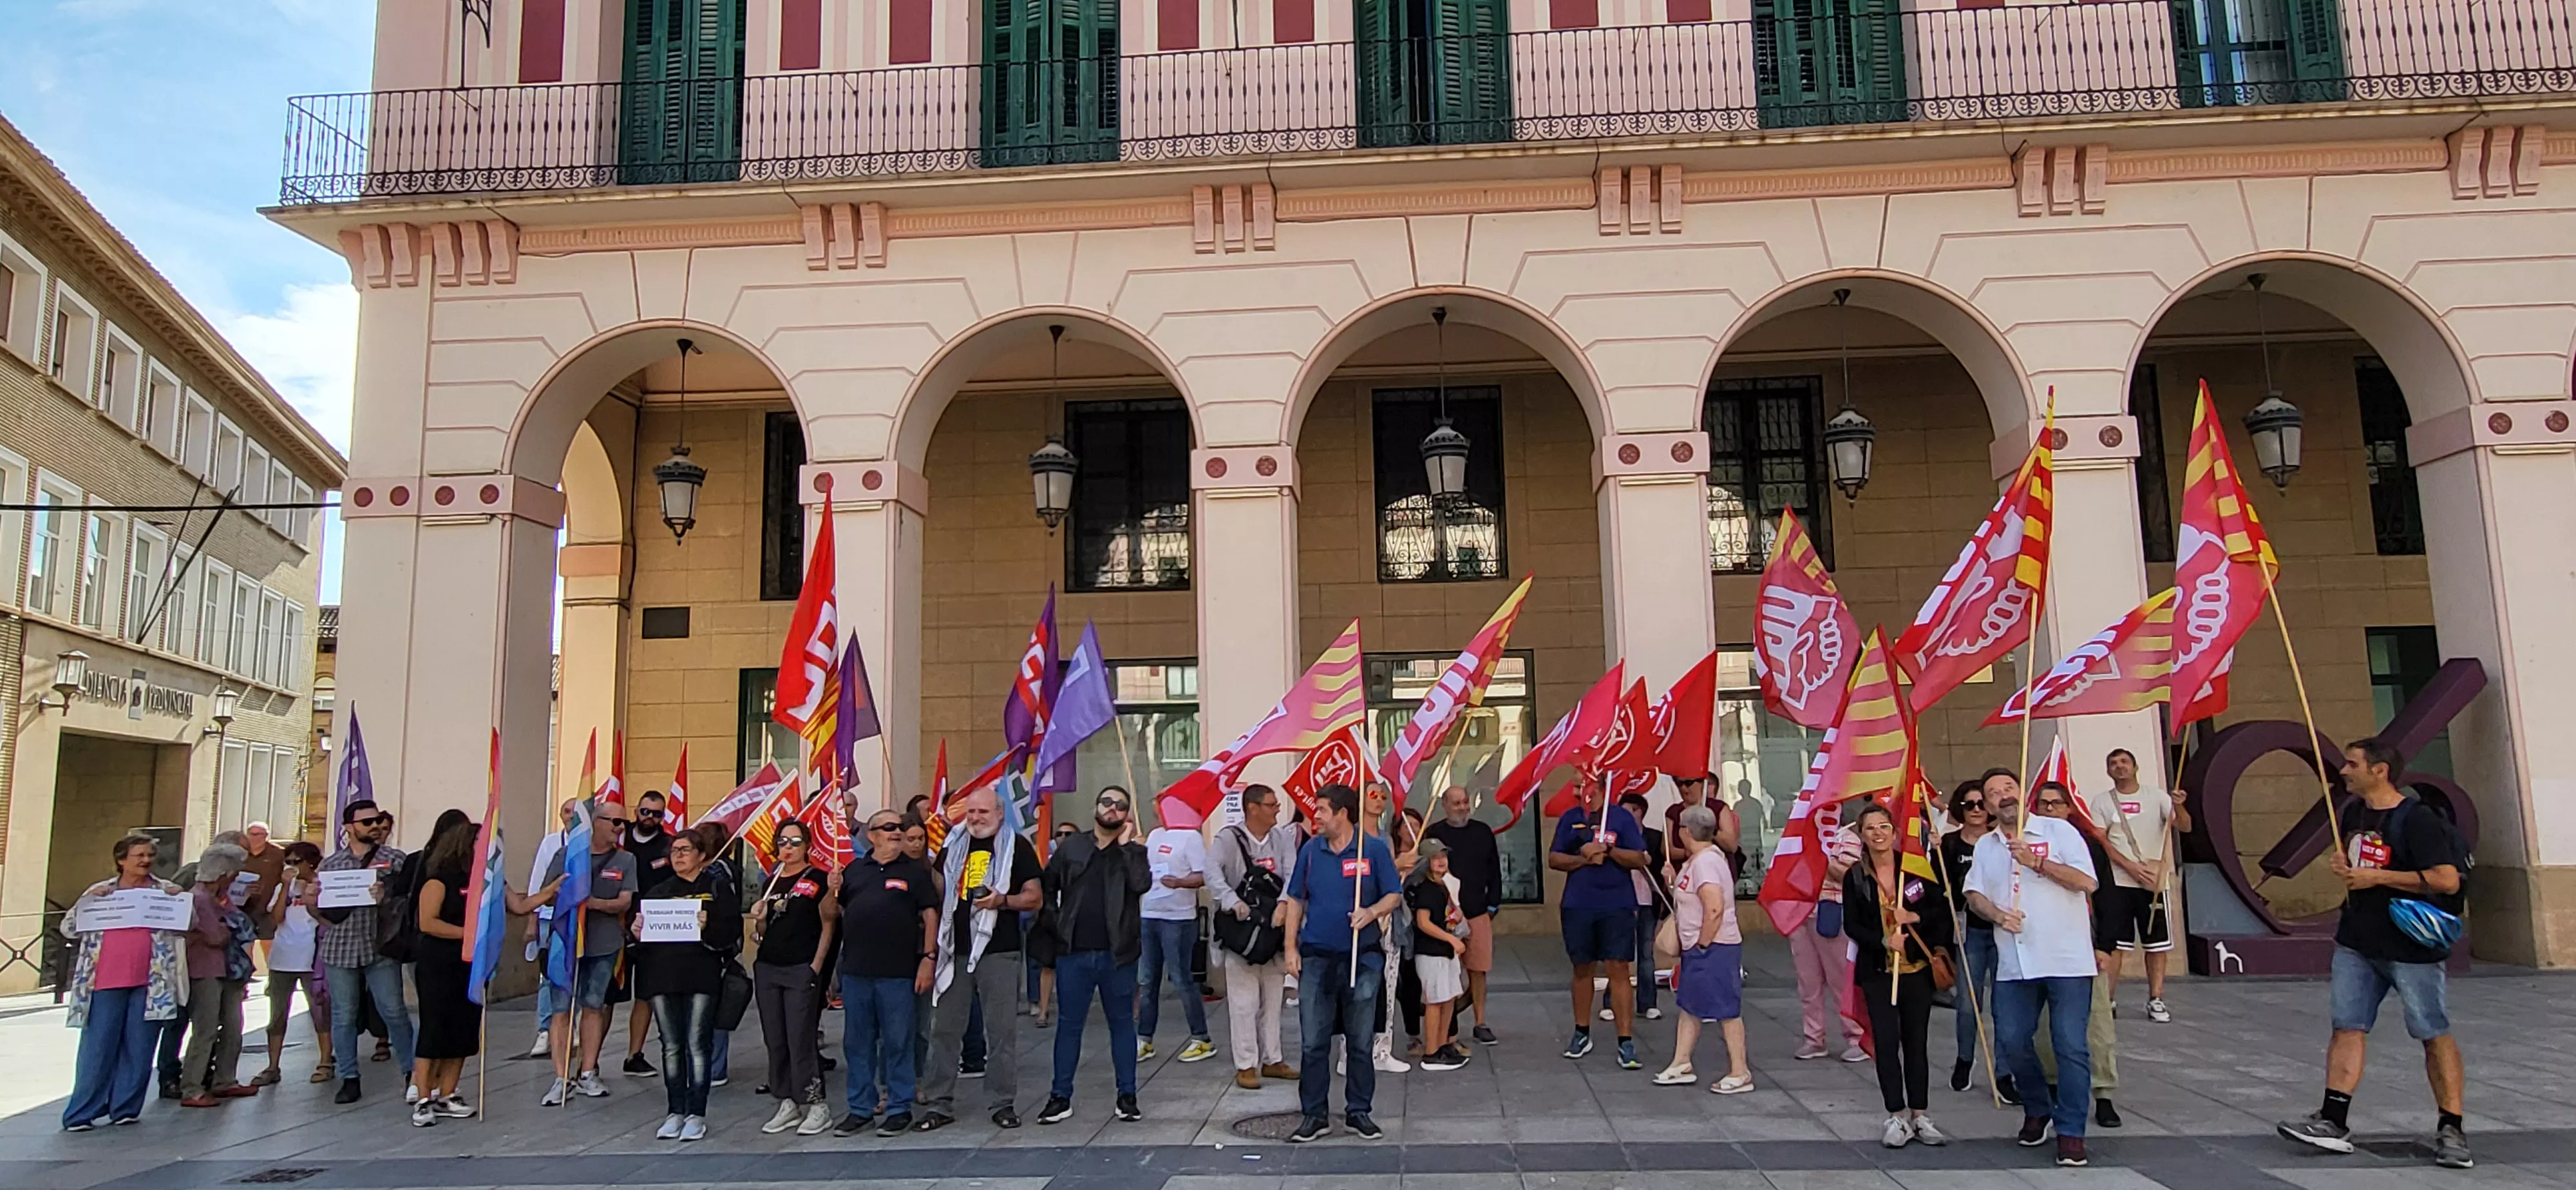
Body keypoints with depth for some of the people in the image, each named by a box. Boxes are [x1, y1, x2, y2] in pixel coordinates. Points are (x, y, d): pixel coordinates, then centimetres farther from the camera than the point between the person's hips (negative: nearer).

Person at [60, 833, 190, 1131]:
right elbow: (69, 928, 9)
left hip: (150, 983, 0)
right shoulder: (101, 891, 11)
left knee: (139, 1048, 3)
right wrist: (89, 900, -6)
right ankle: (81, 1113, 6)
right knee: (98, 1047, -1)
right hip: (106, 982, 0)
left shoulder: (165, 891, 11)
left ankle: (125, 1108, 11)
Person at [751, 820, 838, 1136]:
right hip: (767, 968, 6)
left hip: (802, 969, -6)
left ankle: (816, 1104, 2)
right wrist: (758, 920, -1)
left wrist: (817, 965, -11)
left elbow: (828, 926, -4)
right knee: (775, 1040, 8)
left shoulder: (819, 879, -3)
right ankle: (788, 1102, 17)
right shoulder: (771, 883, 15)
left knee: (801, 1039, -7)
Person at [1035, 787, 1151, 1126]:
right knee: (1069, 1024, 6)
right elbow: (1046, 887, 11)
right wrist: (1056, 923, 3)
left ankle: (1127, 1096, 16)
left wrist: (1125, 844, -11)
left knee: (1122, 1022, 8)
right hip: (1073, 952, 1)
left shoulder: (1133, 852, 4)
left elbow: (1141, 884, -15)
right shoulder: (1070, 847, 7)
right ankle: (1060, 1097, 13)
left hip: (1117, 954, -1)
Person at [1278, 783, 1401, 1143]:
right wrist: (1291, 948, 3)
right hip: (1316, 957, 2)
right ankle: (1314, 1115, 13)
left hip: (1362, 957, -2)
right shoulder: (1310, 850, 6)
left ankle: (1359, 1112, 19)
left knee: (1360, 1041, 7)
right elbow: (1296, 900, 10)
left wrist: (1373, 912, -20)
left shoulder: (1374, 850, -2)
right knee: (1313, 1043, 3)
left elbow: (1394, 896, 0)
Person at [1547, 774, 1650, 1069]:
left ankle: (1625, 1042, -4)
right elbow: (1554, 859, 5)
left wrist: (1609, 849, -18)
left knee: (1618, 969, -8)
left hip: (1617, 906, -3)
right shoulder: (1569, 819, 9)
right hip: (1577, 906, 3)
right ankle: (1582, 1033, 26)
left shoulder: (1622, 817, -1)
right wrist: (1583, 858, -11)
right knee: (1582, 968, 13)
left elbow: (1639, 859, -4)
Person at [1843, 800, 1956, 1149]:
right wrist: (1884, 941, -17)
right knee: (1886, 1041, -3)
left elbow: (1943, 908, 2)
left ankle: (1919, 1114, 18)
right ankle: (1897, 1116, 6)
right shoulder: (1855, 877, -1)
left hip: (1917, 967, 0)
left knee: (1917, 1041, 8)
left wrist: (1914, 918, -15)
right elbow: (1853, 925, -1)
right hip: (1878, 971, 0)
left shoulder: (1915, 867, -1)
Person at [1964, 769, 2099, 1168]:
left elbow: (2086, 882, -10)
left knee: (2071, 1046, -4)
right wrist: (1996, 914, -8)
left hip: (2066, 960, -4)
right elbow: (1974, 893, 12)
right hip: (2014, 964, 5)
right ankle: (2037, 1111, 29)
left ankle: (2071, 1131, 6)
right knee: (2012, 1041, 6)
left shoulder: (2059, 832, -1)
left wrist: (2035, 861, -16)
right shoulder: (1986, 846, 14)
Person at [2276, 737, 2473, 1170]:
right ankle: (2333, 1122, 2)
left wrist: (2378, 878, -19)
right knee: (2348, 1027, 3)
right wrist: (2341, 863, 4)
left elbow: (2447, 879, -23)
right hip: (2357, 943, 7)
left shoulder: (2417, 818, -15)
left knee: (2434, 1034, 3)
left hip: (2413, 946, -7)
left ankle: (2450, 1130, 12)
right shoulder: (2353, 814, 9)